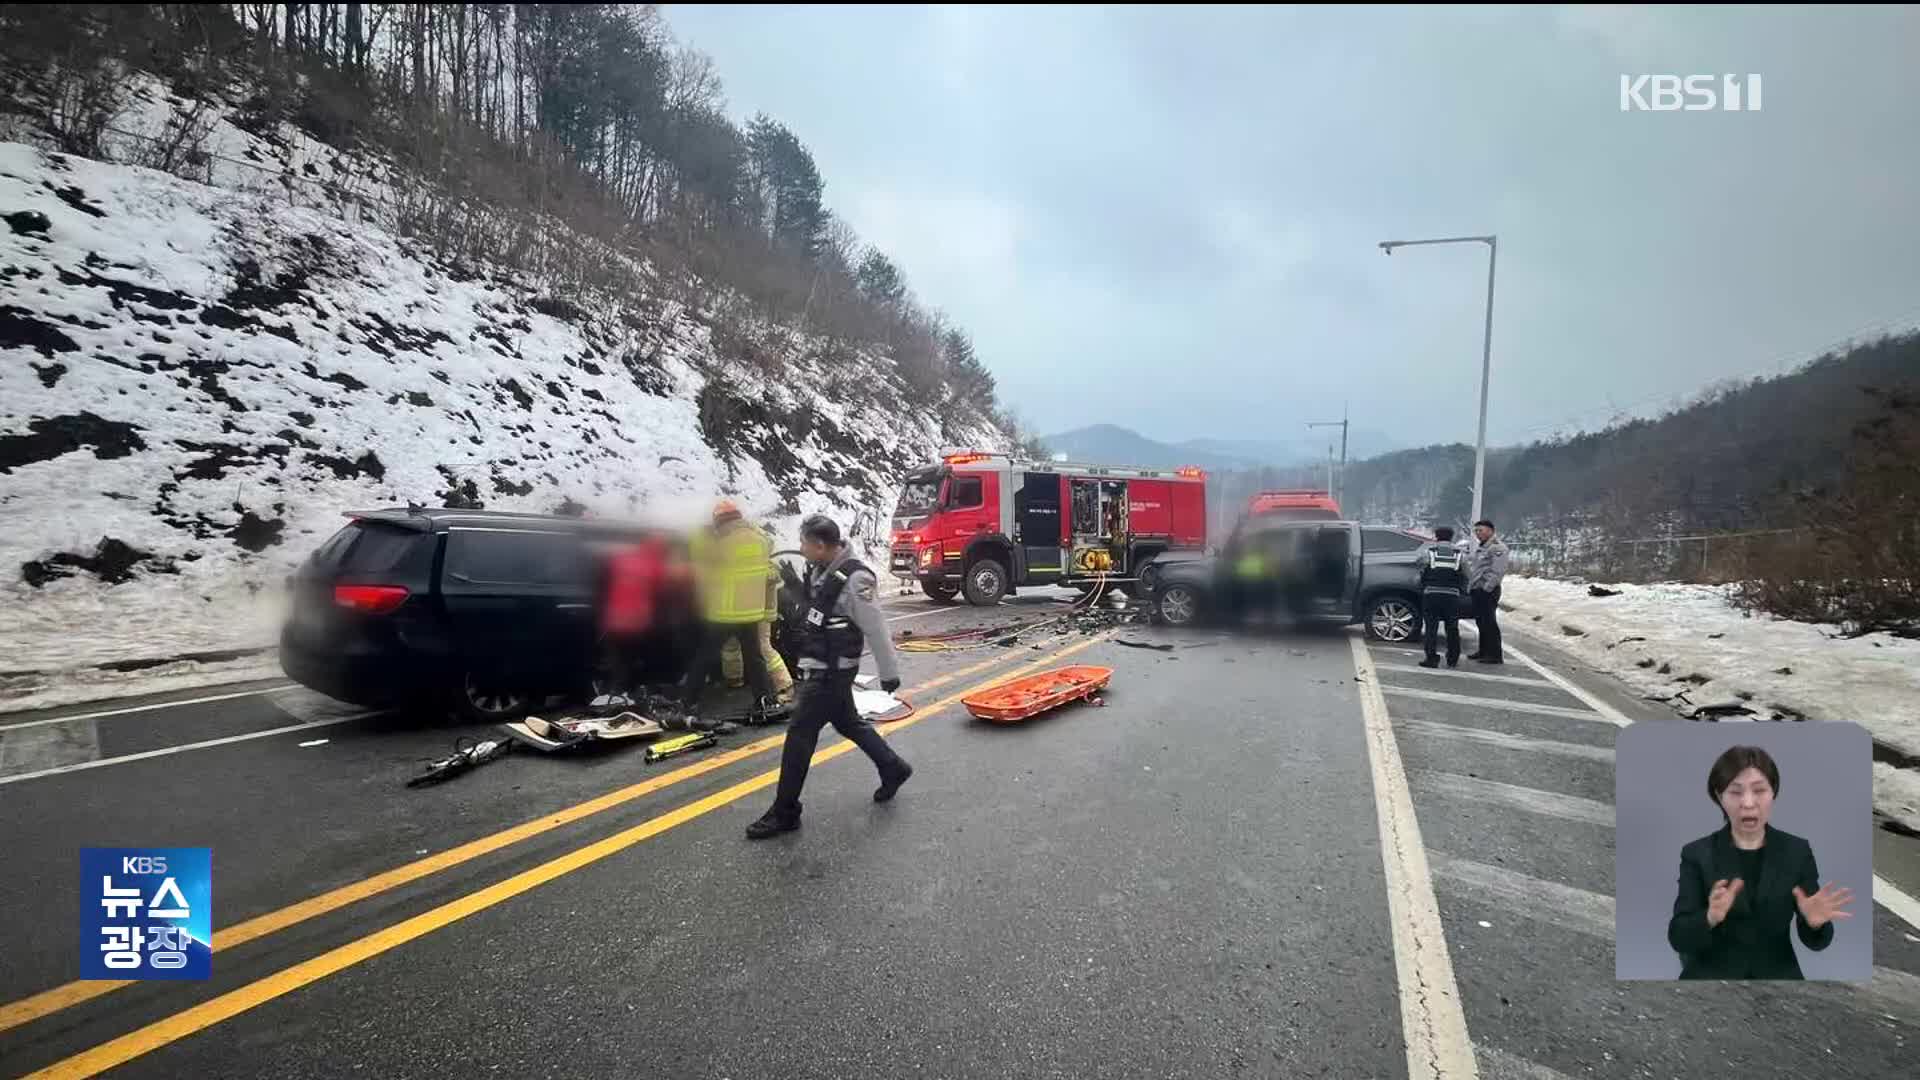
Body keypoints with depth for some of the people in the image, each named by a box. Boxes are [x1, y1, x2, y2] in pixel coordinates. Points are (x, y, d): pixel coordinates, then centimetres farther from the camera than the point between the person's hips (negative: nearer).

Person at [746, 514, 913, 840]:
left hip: (832, 672, -9)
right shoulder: (820, 569, 4)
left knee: (800, 735, -4)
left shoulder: (854, 580, -24)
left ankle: (784, 813, 8)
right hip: (818, 667, 9)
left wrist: (889, 673, -11)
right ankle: (893, 768, 40)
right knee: (847, 722, 22)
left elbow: (876, 630, -18)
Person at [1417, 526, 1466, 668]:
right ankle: (1453, 660, 19)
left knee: (1431, 628, 1)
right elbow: (1464, 578, 8)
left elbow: (1422, 575, 1)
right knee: (1452, 629, 13)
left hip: (1431, 594, -2)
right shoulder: (1459, 555, 6)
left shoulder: (1429, 553, 0)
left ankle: (1432, 658, -3)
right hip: (1452, 595, 2)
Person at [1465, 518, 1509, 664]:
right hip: (1477, 590, 9)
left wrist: (1487, 588, -20)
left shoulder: (1497, 548, -11)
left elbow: (1497, 572, -19)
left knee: (1489, 623, -7)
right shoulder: (1479, 547, 20)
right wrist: (1471, 587, 18)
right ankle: (1484, 651, 23)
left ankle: (1495, 655, -3)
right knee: (1481, 622, 14)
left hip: (1488, 591, -9)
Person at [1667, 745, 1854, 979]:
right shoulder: (1697, 854, -5)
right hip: (1712, 977, -2)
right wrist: (1711, 917, -28)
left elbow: (1815, 941, 2)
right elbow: (1679, 938, -10)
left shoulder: (1797, 851, 2)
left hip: (1777, 976, 3)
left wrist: (1815, 922, -19)